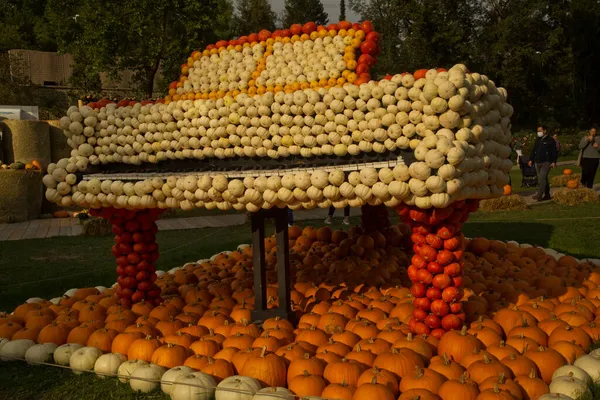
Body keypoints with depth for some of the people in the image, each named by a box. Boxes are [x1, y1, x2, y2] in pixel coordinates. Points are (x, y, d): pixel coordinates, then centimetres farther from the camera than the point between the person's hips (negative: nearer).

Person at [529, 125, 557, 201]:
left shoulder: (550, 140, -4)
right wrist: (531, 159, 13)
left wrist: (554, 161, -12)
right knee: (544, 179, 11)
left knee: (542, 177, -17)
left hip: (546, 162, -7)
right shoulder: (537, 140, 15)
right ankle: (547, 195, 17)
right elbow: (534, 150, 20)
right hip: (538, 162, 7)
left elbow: (554, 152, -5)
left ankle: (539, 195, -22)